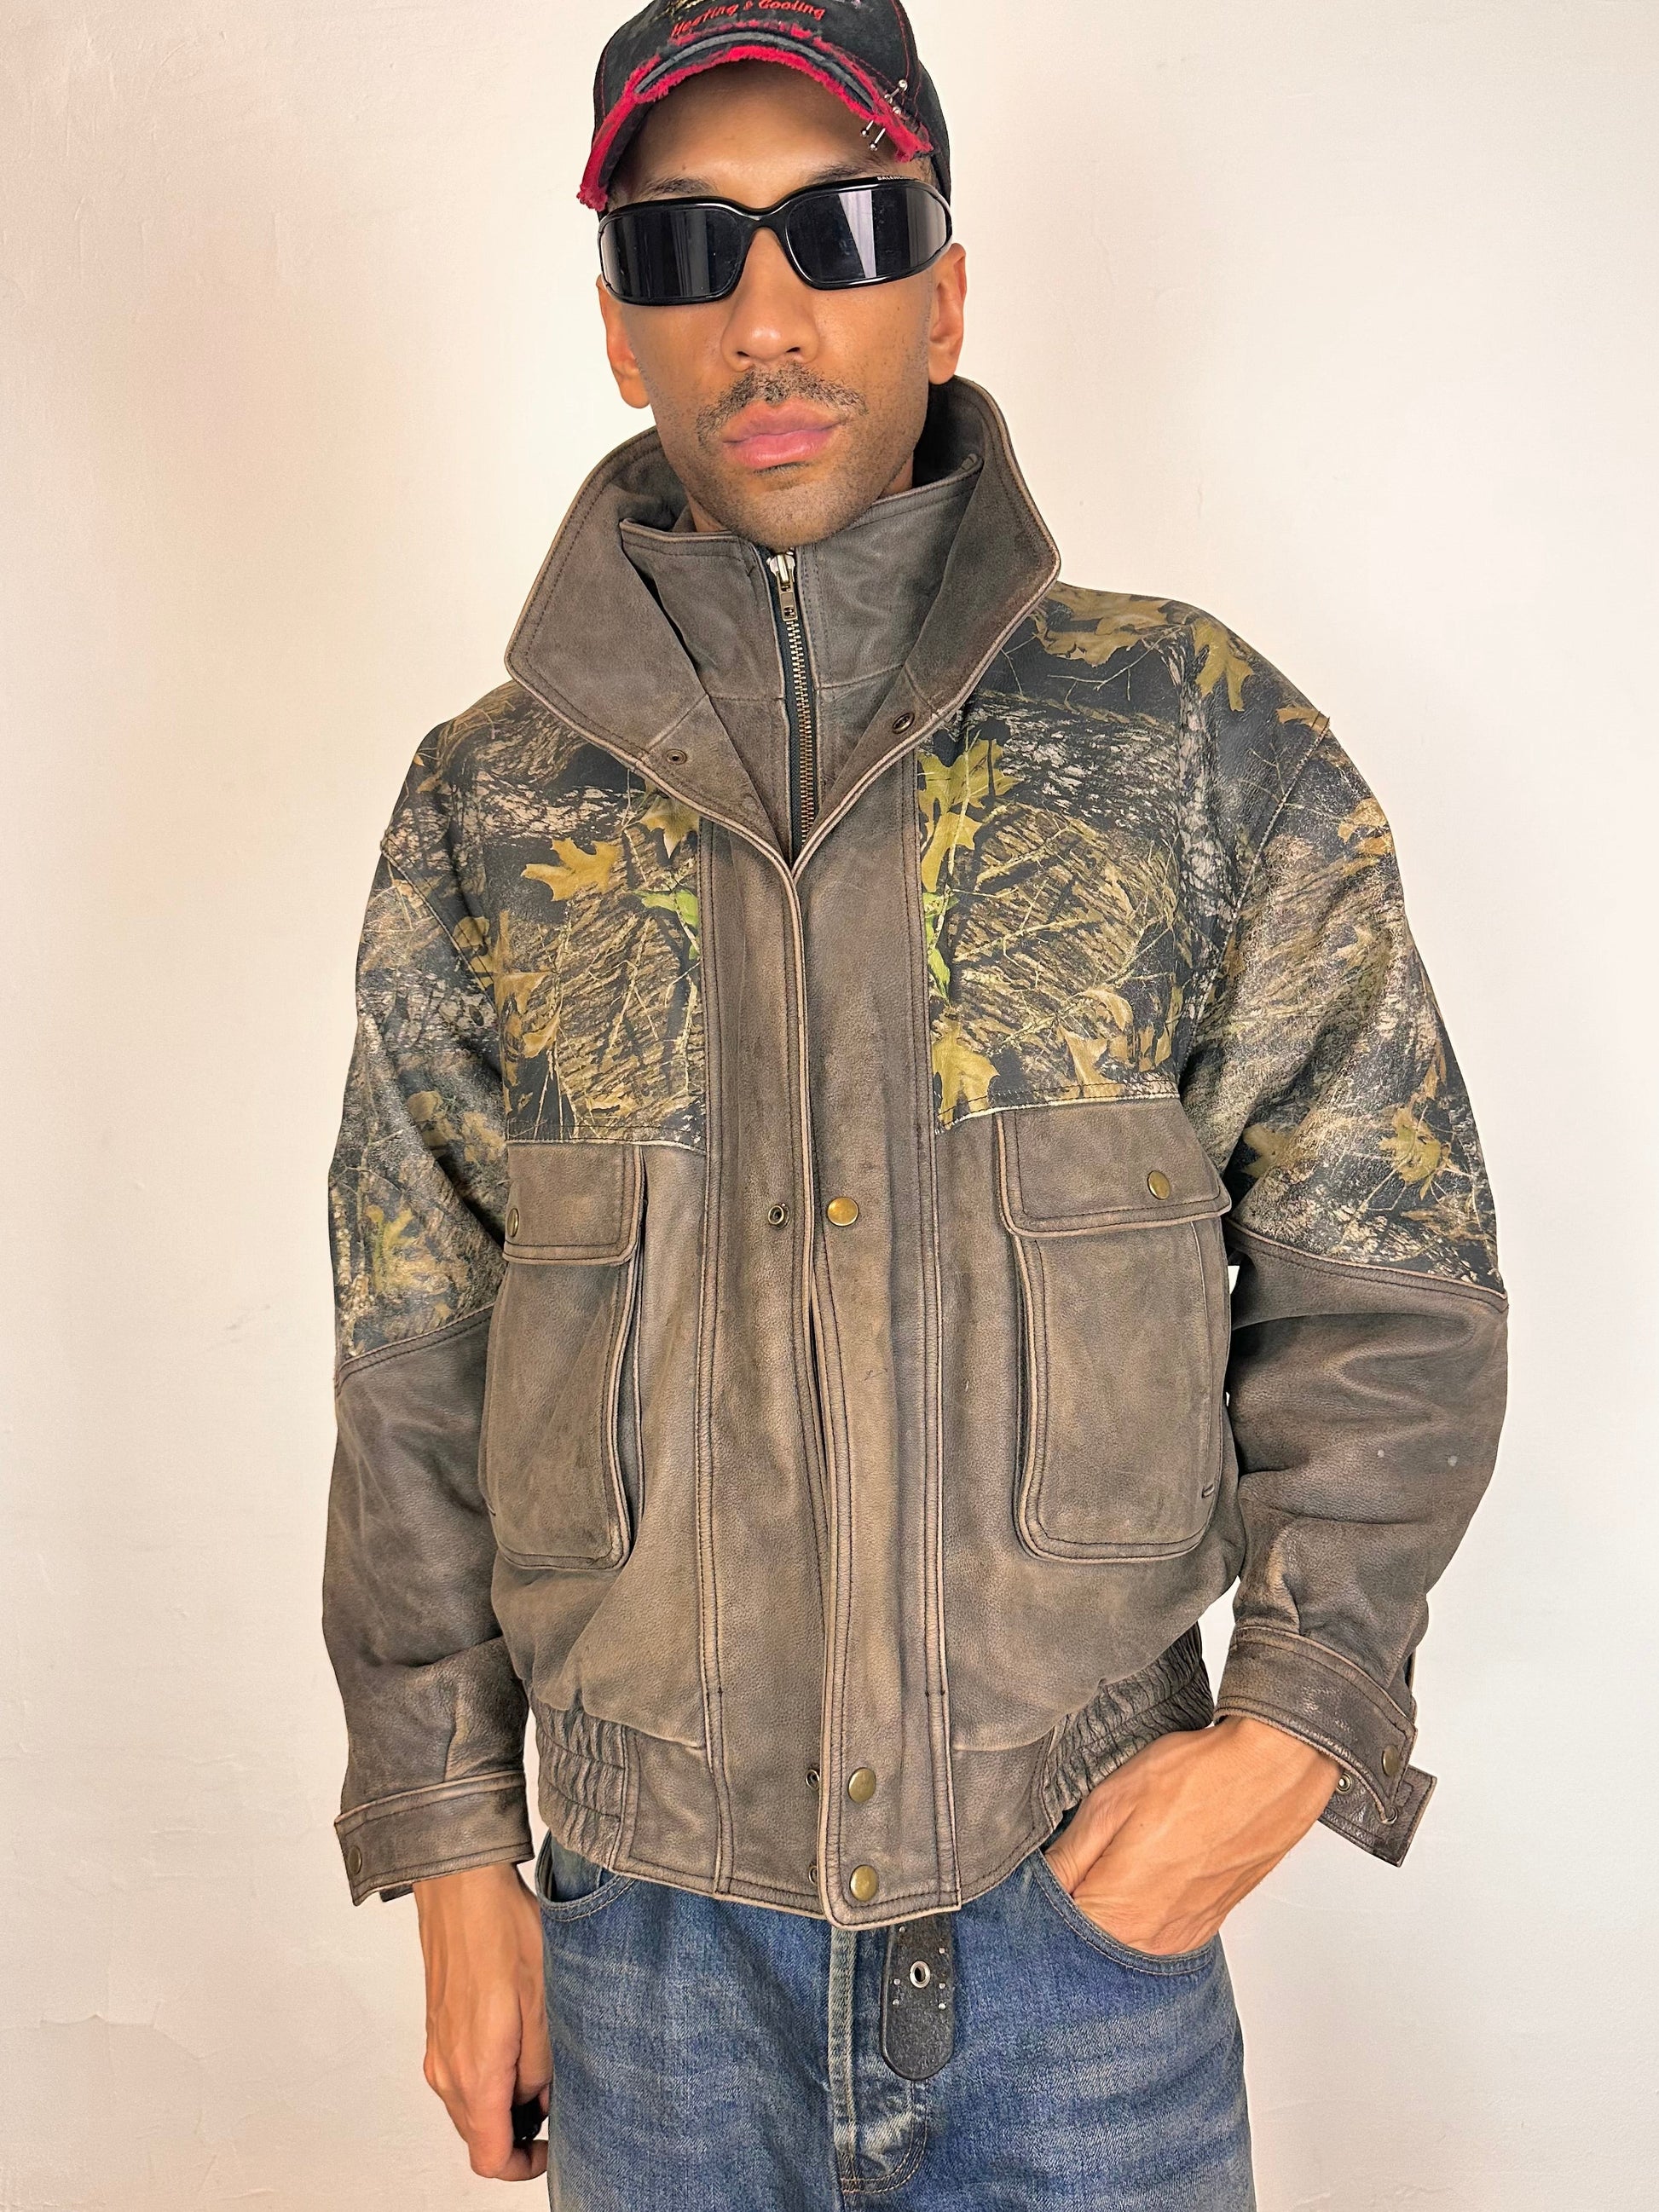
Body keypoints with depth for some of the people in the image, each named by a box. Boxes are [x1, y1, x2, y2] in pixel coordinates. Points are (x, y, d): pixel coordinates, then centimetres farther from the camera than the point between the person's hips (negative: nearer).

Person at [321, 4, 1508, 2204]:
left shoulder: (1202, 741, -5)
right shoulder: (488, 806, -1)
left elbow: (1394, 1276, 0)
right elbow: (414, 1372, 4)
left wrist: (1305, 1710, -10)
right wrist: (452, 1853, 4)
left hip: (1098, 1901, -1)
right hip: (656, 1927, 1)